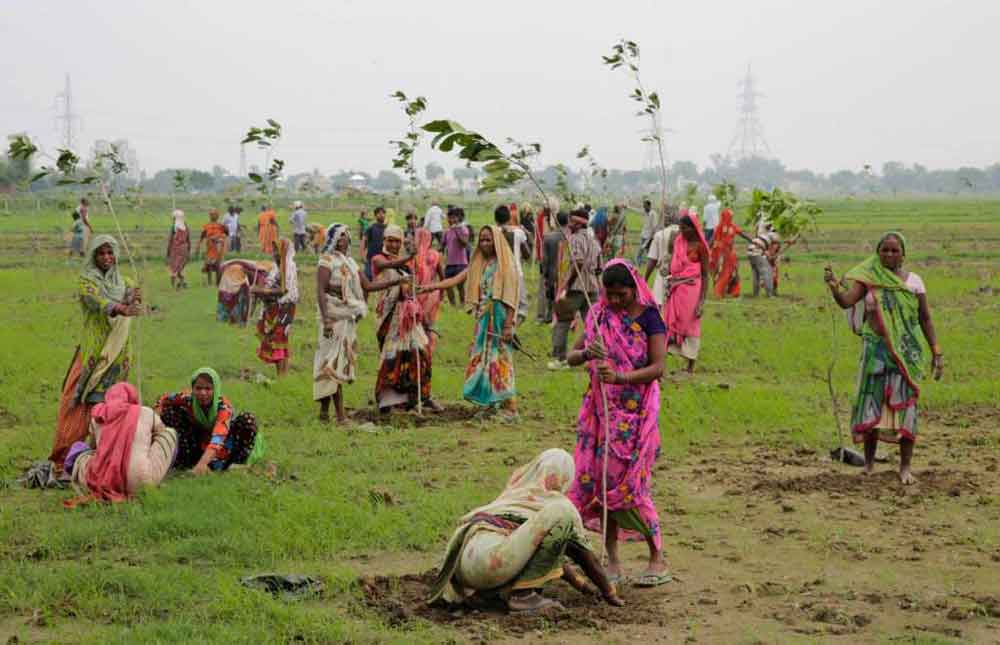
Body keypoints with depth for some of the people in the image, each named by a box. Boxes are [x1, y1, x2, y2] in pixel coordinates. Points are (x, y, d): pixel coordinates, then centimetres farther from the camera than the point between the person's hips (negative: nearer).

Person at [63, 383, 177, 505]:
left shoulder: (97, 418, 10)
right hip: (140, 484, -4)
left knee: (78, 448, 35)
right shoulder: (147, 413, 6)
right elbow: (162, 432, 27)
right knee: (170, 433, 19)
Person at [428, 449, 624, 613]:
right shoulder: (559, 502, 12)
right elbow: (587, 557, 18)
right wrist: (610, 593, 32)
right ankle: (522, 593, -10)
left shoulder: (512, 495, 33)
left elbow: (548, 548, 46)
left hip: (463, 564, 9)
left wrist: (578, 583, 55)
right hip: (488, 560, -9)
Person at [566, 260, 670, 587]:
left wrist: (619, 376, -28)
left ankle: (657, 559, 4)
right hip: (601, 409, 5)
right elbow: (571, 356, 8)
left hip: (636, 411, -5)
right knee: (599, 479, 3)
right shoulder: (600, 317, 6)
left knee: (631, 484, -7)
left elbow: (657, 367, -13)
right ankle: (612, 560, 12)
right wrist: (587, 354, -15)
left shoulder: (648, 318, -6)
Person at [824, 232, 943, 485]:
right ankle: (869, 462, 12)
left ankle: (905, 467, 7)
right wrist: (834, 287, -38)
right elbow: (846, 300, -17)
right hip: (876, 350, 0)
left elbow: (925, 319, 5)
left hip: (907, 351, 0)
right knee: (871, 402, 1)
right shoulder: (868, 279, -1)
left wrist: (936, 352, 1)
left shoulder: (913, 281, 2)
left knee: (905, 405, 0)